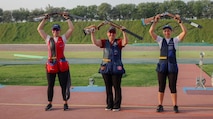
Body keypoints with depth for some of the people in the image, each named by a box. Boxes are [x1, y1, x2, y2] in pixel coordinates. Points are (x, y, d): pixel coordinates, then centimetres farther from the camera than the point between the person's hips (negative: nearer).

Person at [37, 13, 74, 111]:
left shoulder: (63, 38, 5)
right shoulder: (48, 39, 10)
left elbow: (71, 28, 0)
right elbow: (39, 29, 11)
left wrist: (67, 18, 3)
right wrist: (45, 19, 11)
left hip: (62, 65, -2)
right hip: (50, 65, 2)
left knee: (64, 85, 3)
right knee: (50, 85, 8)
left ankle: (65, 103, 12)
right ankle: (49, 104, 19)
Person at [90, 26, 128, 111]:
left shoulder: (119, 42, 1)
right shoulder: (104, 42, 7)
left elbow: (125, 42, -19)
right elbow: (94, 42, -6)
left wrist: (123, 32, -27)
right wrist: (92, 32, -16)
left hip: (116, 68, -3)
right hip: (106, 68, 3)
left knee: (116, 87, 2)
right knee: (108, 87, 11)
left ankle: (117, 105, 11)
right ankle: (109, 105, 21)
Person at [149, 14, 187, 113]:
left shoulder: (175, 40, 8)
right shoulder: (160, 40, 9)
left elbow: (184, 32, -4)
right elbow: (151, 31, -2)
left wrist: (179, 21, -9)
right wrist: (155, 21, -7)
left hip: (172, 66, -1)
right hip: (162, 65, 1)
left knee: (173, 87, 3)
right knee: (161, 87, 5)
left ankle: (175, 106, 10)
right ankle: (160, 106, 13)